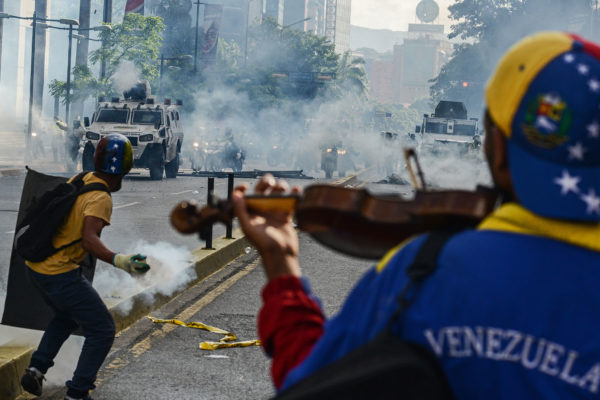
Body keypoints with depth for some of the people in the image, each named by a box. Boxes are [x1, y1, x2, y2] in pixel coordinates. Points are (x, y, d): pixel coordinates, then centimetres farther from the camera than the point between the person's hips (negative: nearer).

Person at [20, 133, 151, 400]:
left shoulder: (81, 180, 5)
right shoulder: (100, 198, -19)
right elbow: (89, 240, -32)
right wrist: (118, 261, -43)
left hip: (35, 265, 9)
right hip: (60, 274, -9)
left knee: (66, 317, 32)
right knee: (102, 331, 0)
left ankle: (36, 369, 22)